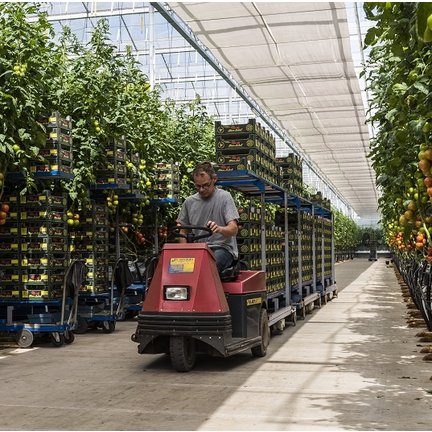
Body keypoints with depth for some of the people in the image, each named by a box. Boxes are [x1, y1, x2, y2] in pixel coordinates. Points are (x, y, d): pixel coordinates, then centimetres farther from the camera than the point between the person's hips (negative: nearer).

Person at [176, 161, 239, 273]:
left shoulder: (224, 197, 0)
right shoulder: (189, 202, 13)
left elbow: (233, 229, -10)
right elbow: (183, 232, 19)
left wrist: (219, 229, -32)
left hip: (223, 248, -3)